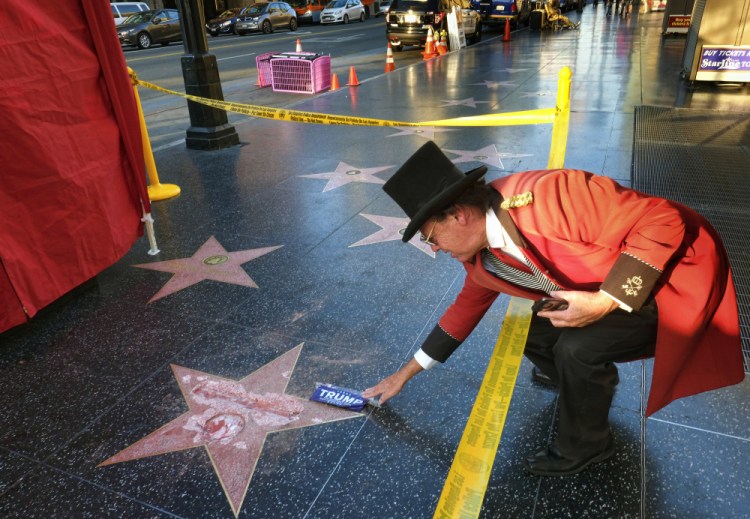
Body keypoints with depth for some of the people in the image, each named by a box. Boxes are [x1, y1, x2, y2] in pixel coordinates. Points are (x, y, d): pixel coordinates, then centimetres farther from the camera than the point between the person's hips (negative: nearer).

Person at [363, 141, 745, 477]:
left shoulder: (545, 196, -34)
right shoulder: (480, 261, -6)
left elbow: (662, 220, -29)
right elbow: (465, 310, 9)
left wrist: (606, 302, -31)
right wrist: (404, 374, 14)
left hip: (678, 275, -7)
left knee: (578, 348, -23)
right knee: (535, 335, 3)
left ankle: (583, 446, 6)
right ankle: (590, 378, 35)